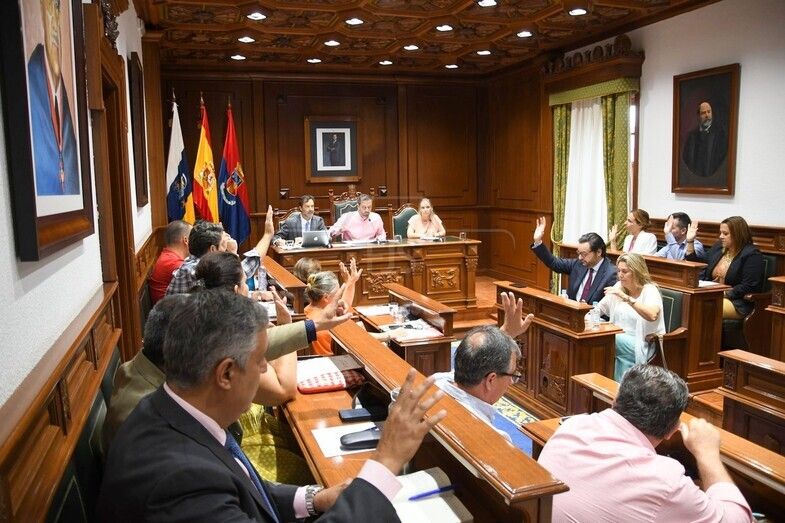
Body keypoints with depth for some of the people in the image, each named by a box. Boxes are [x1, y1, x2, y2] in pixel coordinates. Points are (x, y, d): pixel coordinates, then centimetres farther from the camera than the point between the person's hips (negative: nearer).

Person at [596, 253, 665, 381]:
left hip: (643, 345, -5)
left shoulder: (650, 290, -8)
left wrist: (625, 297, -34)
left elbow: (652, 315, -30)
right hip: (619, 339, 5)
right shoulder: (619, 286, 11)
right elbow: (598, 309, 10)